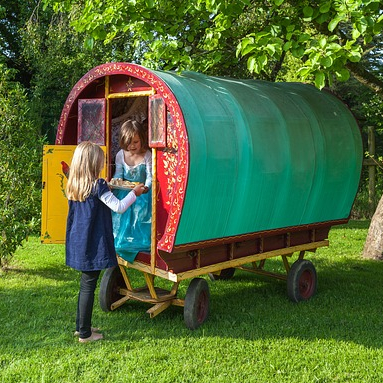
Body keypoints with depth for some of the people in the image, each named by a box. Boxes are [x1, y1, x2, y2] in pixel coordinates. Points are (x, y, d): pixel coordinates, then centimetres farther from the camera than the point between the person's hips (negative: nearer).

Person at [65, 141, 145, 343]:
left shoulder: (73, 186, 5)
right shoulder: (98, 186, -17)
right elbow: (119, 207, -16)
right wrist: (134, 193, -2)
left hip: (77, 243, 8)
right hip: (93, 245, -8)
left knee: (85, 284, 19)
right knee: (88, 286, 1)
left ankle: (81, 326, 31)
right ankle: (85, 333, 10)